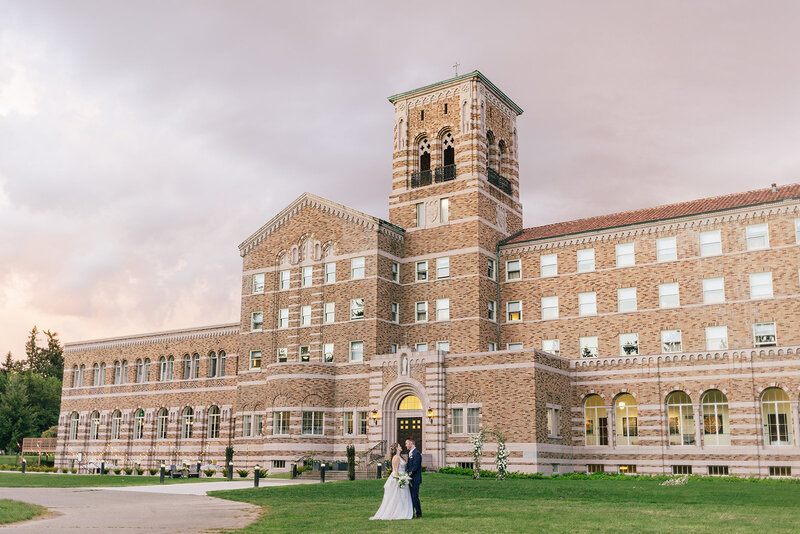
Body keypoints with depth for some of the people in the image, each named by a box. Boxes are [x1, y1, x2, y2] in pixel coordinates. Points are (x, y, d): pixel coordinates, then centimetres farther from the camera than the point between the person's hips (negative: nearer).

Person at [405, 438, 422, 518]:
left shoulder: (416, 453, -13)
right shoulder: (410, 453, 17)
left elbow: (415, 467, -20)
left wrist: (409, 475, -20)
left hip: (415, 479, -9)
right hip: (410, 479, 9)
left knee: (415, 497, -8)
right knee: (410, 497, 11)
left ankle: (419, 515, -1)